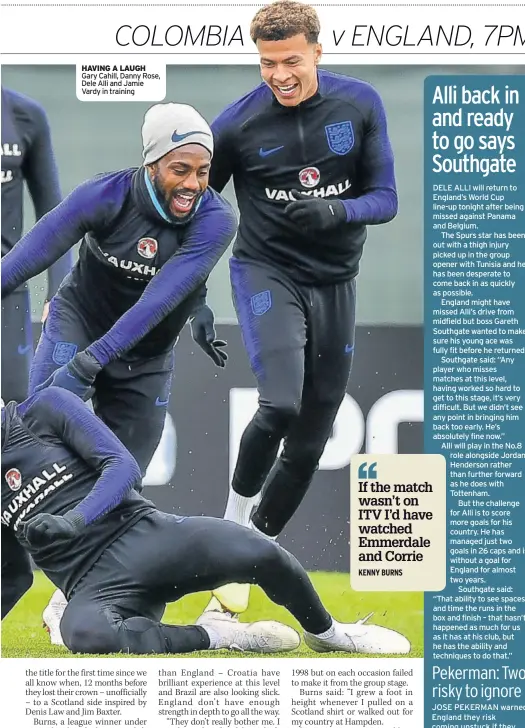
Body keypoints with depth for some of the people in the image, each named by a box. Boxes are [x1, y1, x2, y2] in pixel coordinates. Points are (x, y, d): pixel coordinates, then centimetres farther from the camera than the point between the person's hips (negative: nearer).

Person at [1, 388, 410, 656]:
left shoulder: (44, 408, 5)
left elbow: (124, 468, -4)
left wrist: (73, 521, -20)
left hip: (144, 534, -1)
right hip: (93, 585, 1)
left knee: (261, 555, -26)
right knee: (84, 634, -37)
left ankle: (325, 633, 4)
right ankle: (218, 637, -18)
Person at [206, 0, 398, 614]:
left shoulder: (360, 104, -5)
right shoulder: (238, 124, -11)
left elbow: (384, 199, -3)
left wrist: (336, 211, -25)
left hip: (334, 285, 4)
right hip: (265, 271, -3)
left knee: (310, 440, 7)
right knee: (280, 403, -28)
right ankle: (234, 521, -5)